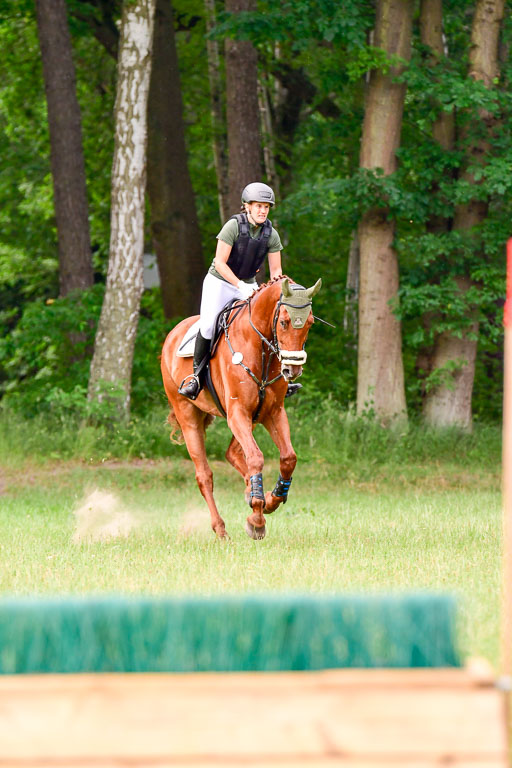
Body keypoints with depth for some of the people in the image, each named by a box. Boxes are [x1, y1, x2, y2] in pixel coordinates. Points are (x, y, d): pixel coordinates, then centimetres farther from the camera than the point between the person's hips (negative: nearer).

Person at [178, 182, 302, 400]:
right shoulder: (233, 226, -19)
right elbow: (220, 263, -21)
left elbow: (276, 270, -1)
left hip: (248, 286, 4)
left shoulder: (271, 235, -5)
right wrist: (240, 286, -29)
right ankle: (197, 376, -1)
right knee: (208, 325, -20)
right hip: (220, 283, -4)